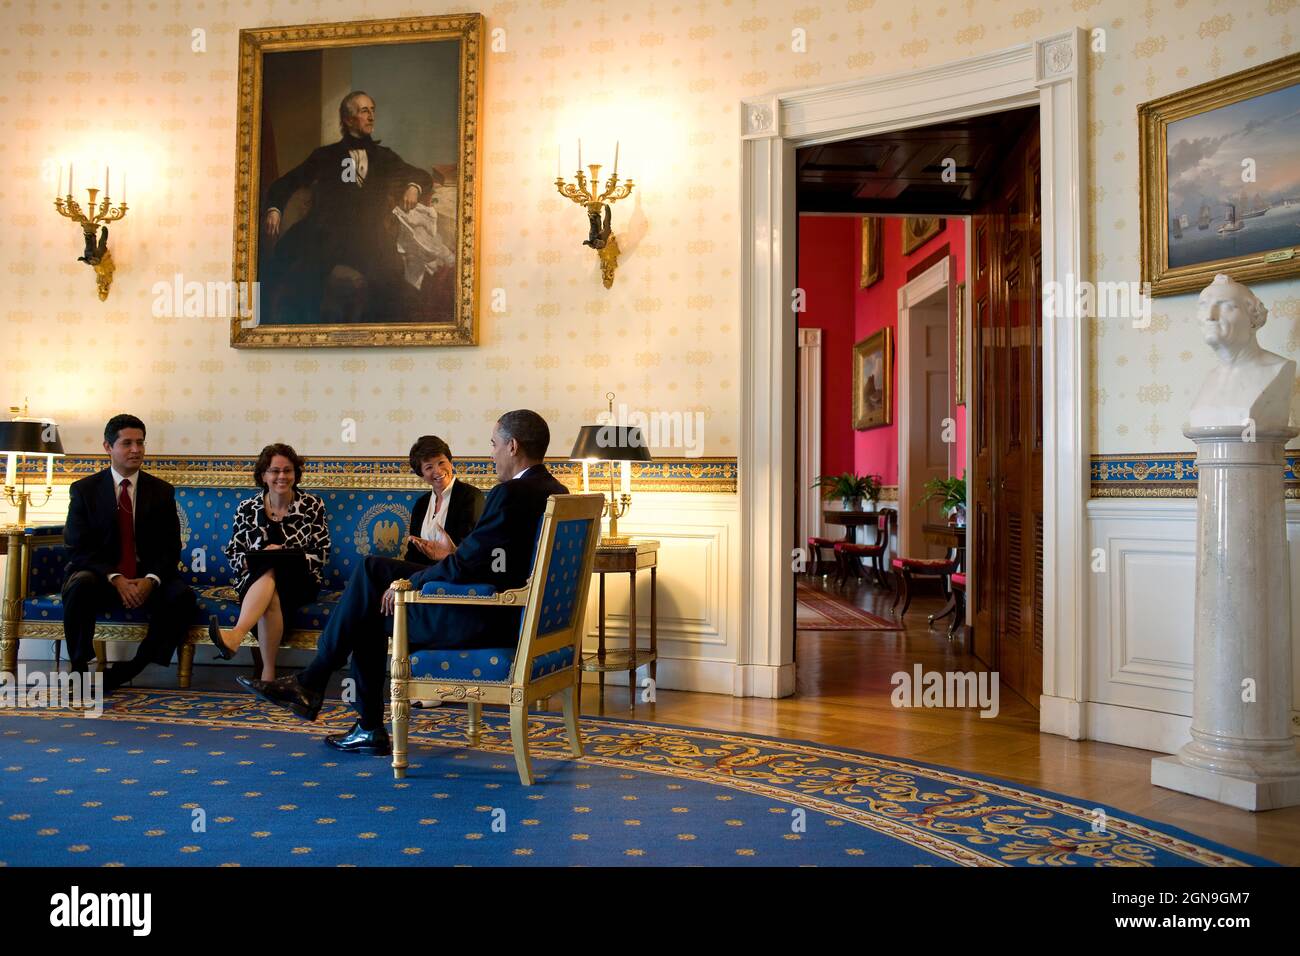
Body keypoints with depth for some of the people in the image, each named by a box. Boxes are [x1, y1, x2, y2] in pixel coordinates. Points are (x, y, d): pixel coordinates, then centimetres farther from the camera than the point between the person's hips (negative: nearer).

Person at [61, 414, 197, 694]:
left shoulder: (162, 491, 8)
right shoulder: (84, 490, 4)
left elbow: (171, 547, 4)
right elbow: (78, 547, -4)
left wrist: (151, 579, -16)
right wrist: (115, 579, -20)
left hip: (147, 580, 2)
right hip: (100, 576, -1)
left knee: (182, 596, -28)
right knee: (80, 586, -35)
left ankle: (128, 670, -19)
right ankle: (79, 669, -19)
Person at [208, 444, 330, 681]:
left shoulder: (312, 506, 2)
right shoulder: (247, 508, 6)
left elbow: (322, 553, 1)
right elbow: (232, 554, 8)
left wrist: (291, 559, -15)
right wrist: (256, 558, -13)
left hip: (299, 581, -1)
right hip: (255, 580, 1)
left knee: (270, 572, -35)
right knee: (271, 597, -35)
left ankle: (236, 635, -54)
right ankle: (268, 674, -37)